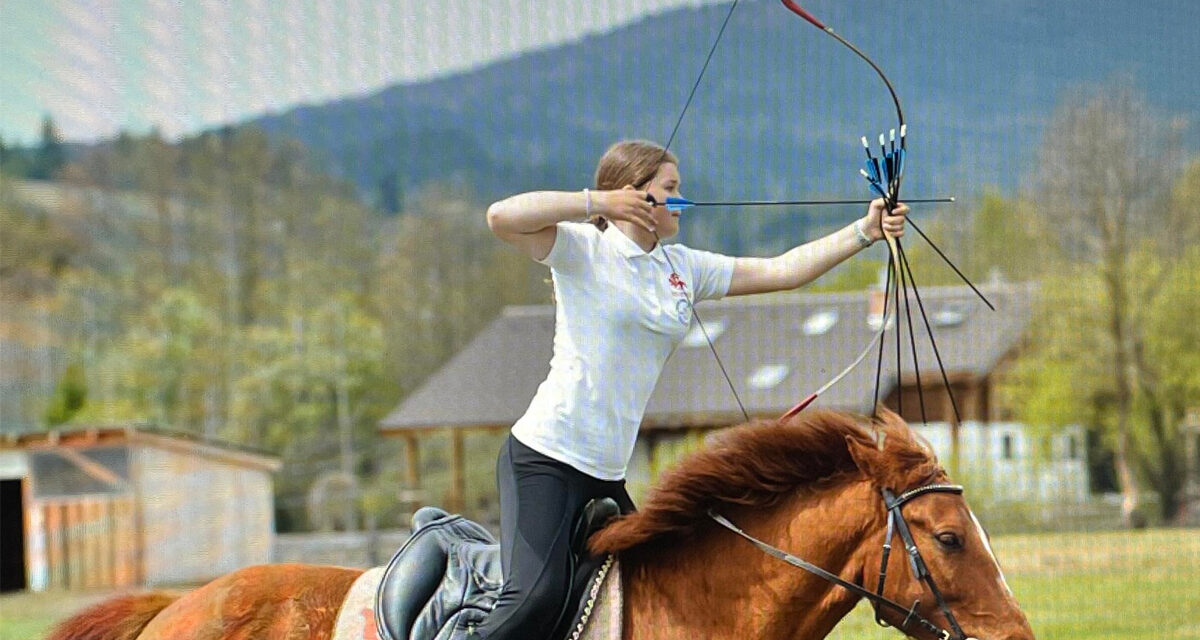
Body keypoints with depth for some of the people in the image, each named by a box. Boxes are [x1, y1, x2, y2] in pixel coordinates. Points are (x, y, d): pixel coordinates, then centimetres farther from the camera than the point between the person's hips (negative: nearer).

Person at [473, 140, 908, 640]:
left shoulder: (683, 268, 14)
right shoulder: (584, 250, -5)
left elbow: (783, 271, 14)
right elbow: (502, 218, -22)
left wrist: (865, 232, 8)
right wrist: (596, 202, -20)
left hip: (607, 475, 8)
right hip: (545, 460, -8)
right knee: (536, 598, -25)